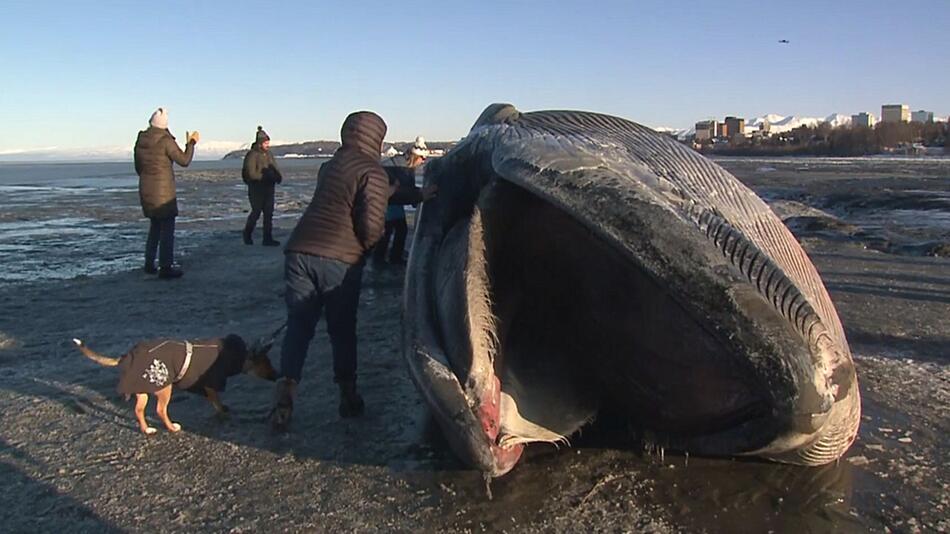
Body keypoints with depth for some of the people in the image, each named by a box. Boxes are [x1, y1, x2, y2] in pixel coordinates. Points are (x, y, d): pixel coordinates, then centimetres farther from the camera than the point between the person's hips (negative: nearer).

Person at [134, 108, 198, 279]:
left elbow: (138, 167, 14)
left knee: (155, 226, 19)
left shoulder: (140, 141, 6)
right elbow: (184, 160, -9)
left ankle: (149, 264, 23)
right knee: (167, 228, -2)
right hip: (163, 192, -7)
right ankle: (166, 267, -3)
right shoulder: (166, 141, -15)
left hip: (145, 190, 7)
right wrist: (191, 143, 3)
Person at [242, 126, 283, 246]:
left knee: (269, 213, 3)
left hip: (269, 188, 7)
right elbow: (251, 174, -19)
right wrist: (267, 176, -22)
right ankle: (247, 235, 23)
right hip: (256, 189, -6)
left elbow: (275, 168, 14)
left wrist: (278, 176, -9)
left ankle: (268, 239, 5)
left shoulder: (268, 153, 11)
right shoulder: (252, 155, -12)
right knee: (256, 212, 0)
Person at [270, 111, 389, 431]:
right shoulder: (373, 173, -4)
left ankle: (284, 401, -1)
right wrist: (367, 245, 11)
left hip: (300, 252, 5)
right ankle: (348, 398, 22)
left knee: (298, 328, 9)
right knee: (342, 331, 11)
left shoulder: (329, 166, 18)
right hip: (340, 260, -5)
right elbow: (371, 226, -12)